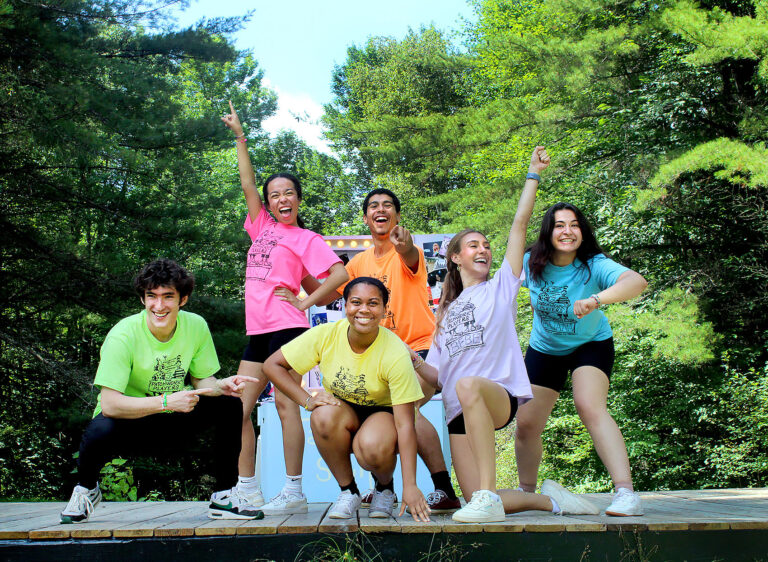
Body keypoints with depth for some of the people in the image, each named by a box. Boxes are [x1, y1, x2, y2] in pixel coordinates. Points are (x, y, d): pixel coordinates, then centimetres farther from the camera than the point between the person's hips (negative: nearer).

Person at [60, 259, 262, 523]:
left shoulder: (196, 326, -10)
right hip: (129, 425, -4)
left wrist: (222, 385, -22)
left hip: (171, 424, 4)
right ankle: (86, 490, 0)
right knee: (101, 430, -36)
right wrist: (167, 401, -38)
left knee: (230, 403, -15)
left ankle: (224, 497, -2)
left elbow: (202, 380, 1)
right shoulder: (123, 335, -25)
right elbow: (110, 404, -30)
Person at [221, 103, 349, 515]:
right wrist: (240, 137, 19)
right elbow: (248, 184, 20)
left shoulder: (305, 238, 2)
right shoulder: (261, 227, 18)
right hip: (257, 329, 7)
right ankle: (248, 488, 7)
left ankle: (293, 491, -10)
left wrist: (307, 301, -6)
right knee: (238, 407, 3)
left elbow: (340, 273, -9)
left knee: (284, 402, -11)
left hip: (286, 326, -7)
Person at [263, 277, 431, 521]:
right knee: (324, 415, -34)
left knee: (372, 448, -37)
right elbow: (272, 365, -8)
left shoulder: (395, 353, -25)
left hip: (383, 413, -2)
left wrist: (410, 486, -33)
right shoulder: (326, 335, -17)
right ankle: (348, 490, -9)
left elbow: (405, 424, -26)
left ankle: (385, 487, 2)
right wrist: (308, 400, -21)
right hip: (342, 411, 3)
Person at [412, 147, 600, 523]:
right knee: (475, 500, -9)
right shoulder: (445, 312, 26)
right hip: (460, 411, 5)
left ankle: (489, 496, -41)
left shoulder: (500, 288, 15)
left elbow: (520, 225, 5)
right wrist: (416, 364, -1)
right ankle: (548, 499, 16)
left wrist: (534, 174, 3)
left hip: (500, 394, -5)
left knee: (468, 386, -42)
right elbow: (439, 375, 19)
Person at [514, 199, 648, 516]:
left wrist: (597, 299, -66)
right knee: (526, 423, 3)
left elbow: (637, 281, -51)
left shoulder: (594, 266, -29)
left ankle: (626, 493, -31)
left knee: (590, 407, -30)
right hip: (544, 349, 4)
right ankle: (526, 492, 28)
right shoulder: (531, 264, -17)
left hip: (591, 345, -4)